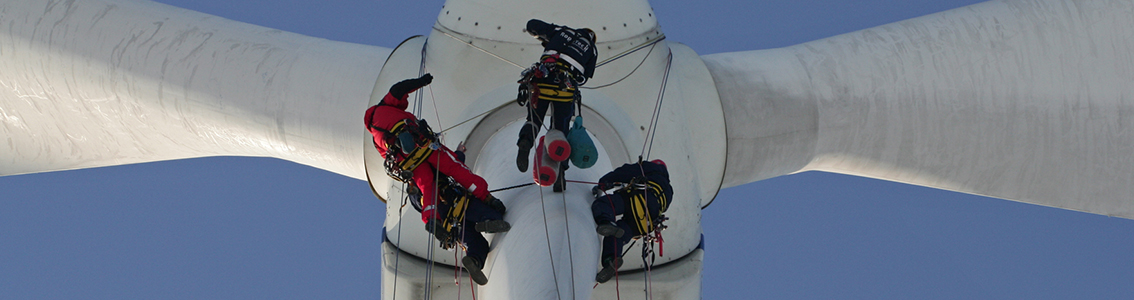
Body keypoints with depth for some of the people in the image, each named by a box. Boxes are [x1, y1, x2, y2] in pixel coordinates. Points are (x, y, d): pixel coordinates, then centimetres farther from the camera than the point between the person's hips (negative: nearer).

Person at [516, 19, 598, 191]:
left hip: (542, 77, 0)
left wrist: (543, 38, 42)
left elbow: (532, 25, 24)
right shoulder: (592, 49, 25)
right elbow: (583, 78, 23)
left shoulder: (561, 31, 25)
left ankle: (525, 140, -23)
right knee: (560, 130, 9)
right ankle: (559, 170, -5)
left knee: (534, 119, 12)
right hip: (566, 86, 0)